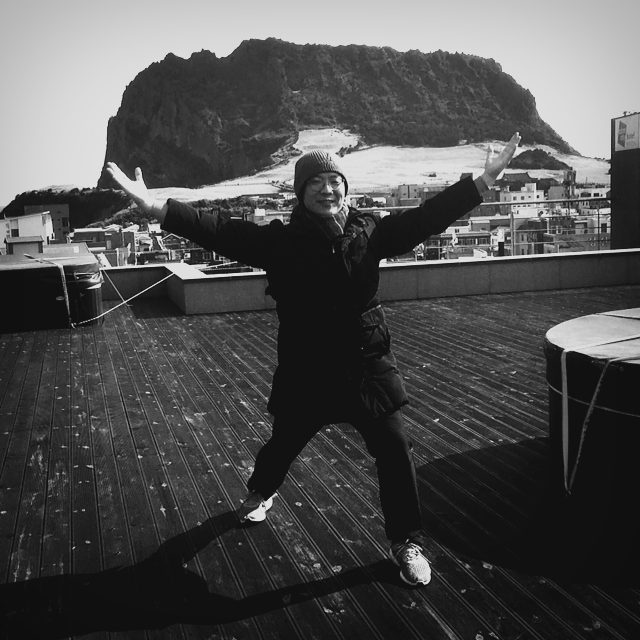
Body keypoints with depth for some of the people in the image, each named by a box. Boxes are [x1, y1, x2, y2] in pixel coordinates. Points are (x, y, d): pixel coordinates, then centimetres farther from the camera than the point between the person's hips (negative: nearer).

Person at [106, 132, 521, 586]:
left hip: (368, 366, 1)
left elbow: (425, 218, -5)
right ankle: (261, 492, 56)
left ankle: (408, 542, 19)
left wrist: (483, 182, -10)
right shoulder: (281, 240, -9)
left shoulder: (369, 231, -4)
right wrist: (155, 206, -28)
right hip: (305, 371, 0)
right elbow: (220, 232, -17)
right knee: (284, 443, 20)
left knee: (395, 450, -2)